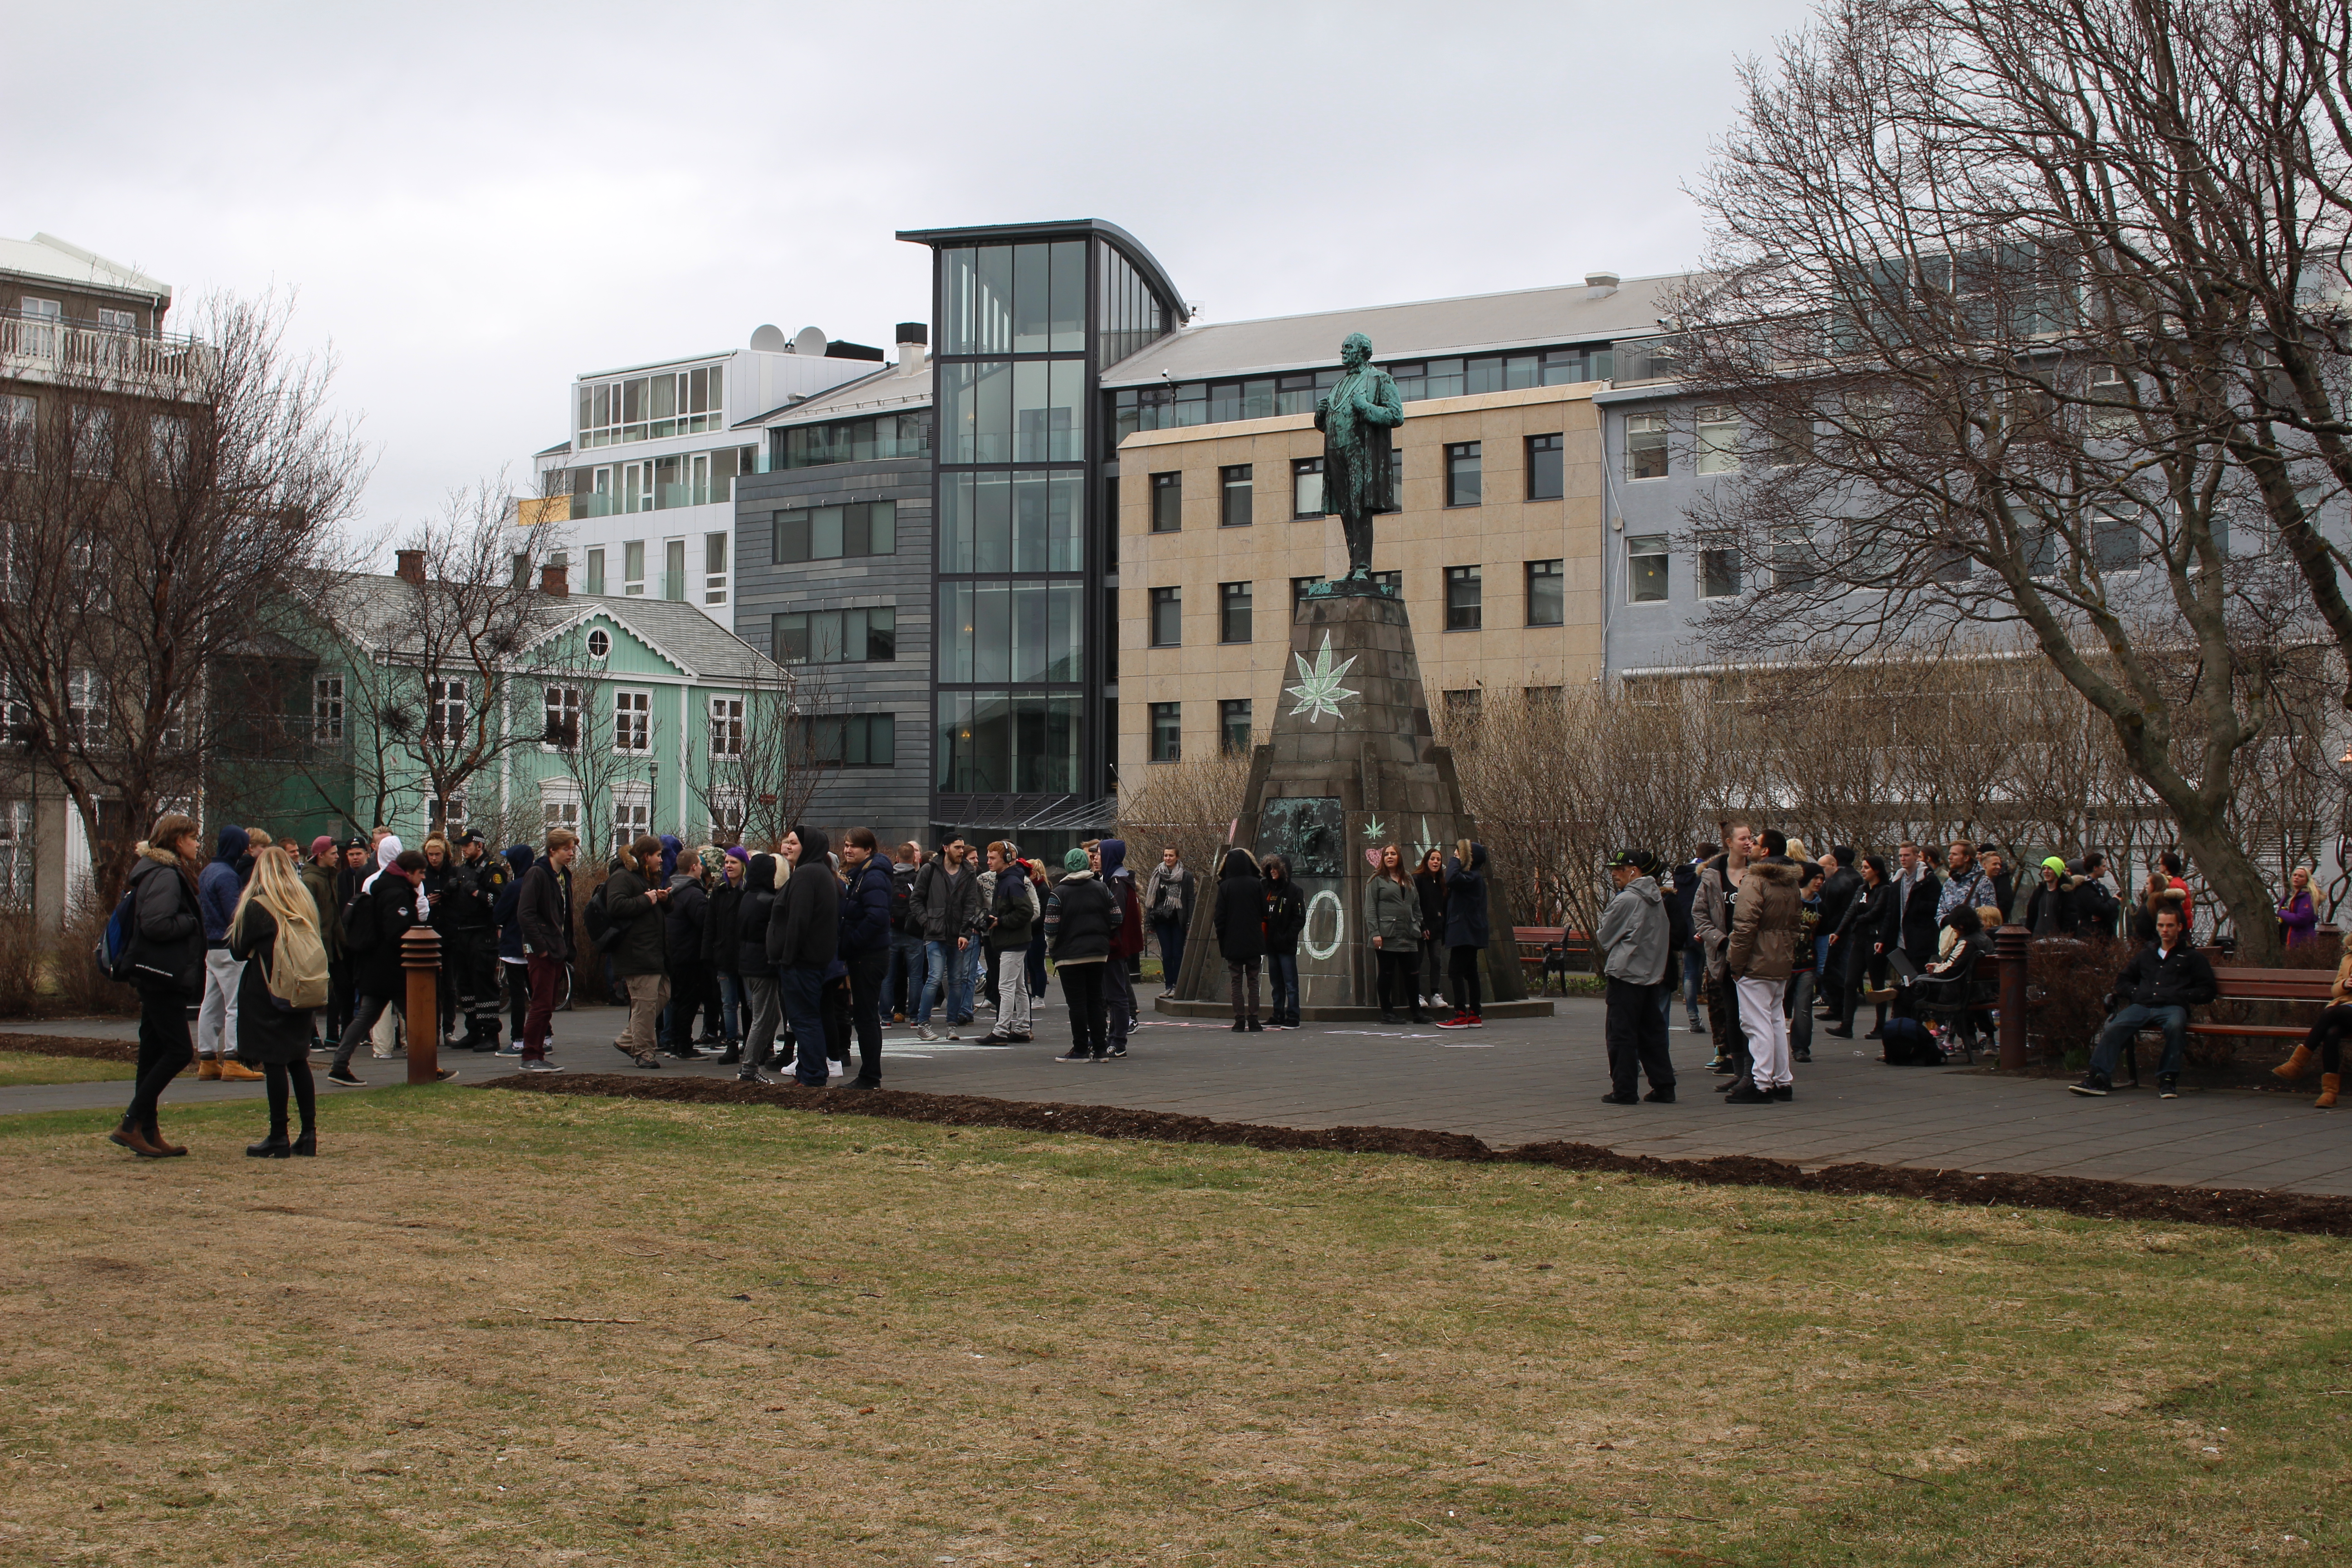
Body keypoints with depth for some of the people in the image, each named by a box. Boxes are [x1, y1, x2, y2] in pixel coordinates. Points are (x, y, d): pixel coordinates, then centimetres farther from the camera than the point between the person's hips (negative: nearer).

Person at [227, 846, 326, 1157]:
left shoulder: (256, 906, -10)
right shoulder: (306, 902, 7)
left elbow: (239, 950, -6)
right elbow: (320, 946, 13)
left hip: (266, 992, -6)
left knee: (274, 1063, -3)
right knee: (298, 1060, 12)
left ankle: (278, 1138, -2)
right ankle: (308, 1134, 11)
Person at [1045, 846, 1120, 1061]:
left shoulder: (1059, 893, -8)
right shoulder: (1101, 889, 4)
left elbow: (1051, 927, -13)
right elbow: (1117, 919, 4)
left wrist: (1052, 948, 4)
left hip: (1070, 954, -4)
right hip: (1099, 954, 4)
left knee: (1077, 1003, -1)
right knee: (1095, 1000, 12)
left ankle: (1081, 1050, 1)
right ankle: (1100, 1049, 12)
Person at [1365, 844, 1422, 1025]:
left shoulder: (1409, 881, 19)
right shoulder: (1377, 881, 3)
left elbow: (1416, 907, 22)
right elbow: (1370, 909, -4)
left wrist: (1418, 927, 10)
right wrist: (1375, 933, -13)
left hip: (1408, 936, 5)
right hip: (1387, 936, -5)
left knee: (1413, 974, 4)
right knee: (1387, 975, 0)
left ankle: (1416, 1012, 13)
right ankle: (1387, 1012, 7)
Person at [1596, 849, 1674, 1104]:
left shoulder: (1626, 900, -14)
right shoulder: (1657, 899, 10)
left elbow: (1604, 939, -7)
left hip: (1626, 972, -8)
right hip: (1652, 973, 8)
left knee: (1622, 1033, -1)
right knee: (1652, 1030, 12)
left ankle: (1624, 1090, 0)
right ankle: (1663, 1087, 12)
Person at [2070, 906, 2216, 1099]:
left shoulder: (2192, 957, 22)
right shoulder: (2146, 955, 31)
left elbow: (2206, 991, 13)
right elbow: (2122, 981, 33)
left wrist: (2180, 996, -3)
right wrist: (2136, 992, 11)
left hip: (2172, 1007, -3)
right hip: (2141, 1005, 3)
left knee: (2175, 1026, -40)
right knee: (2114, 1027, -28)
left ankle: (2168, 1079, -33)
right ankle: (2098, 1077, -39)